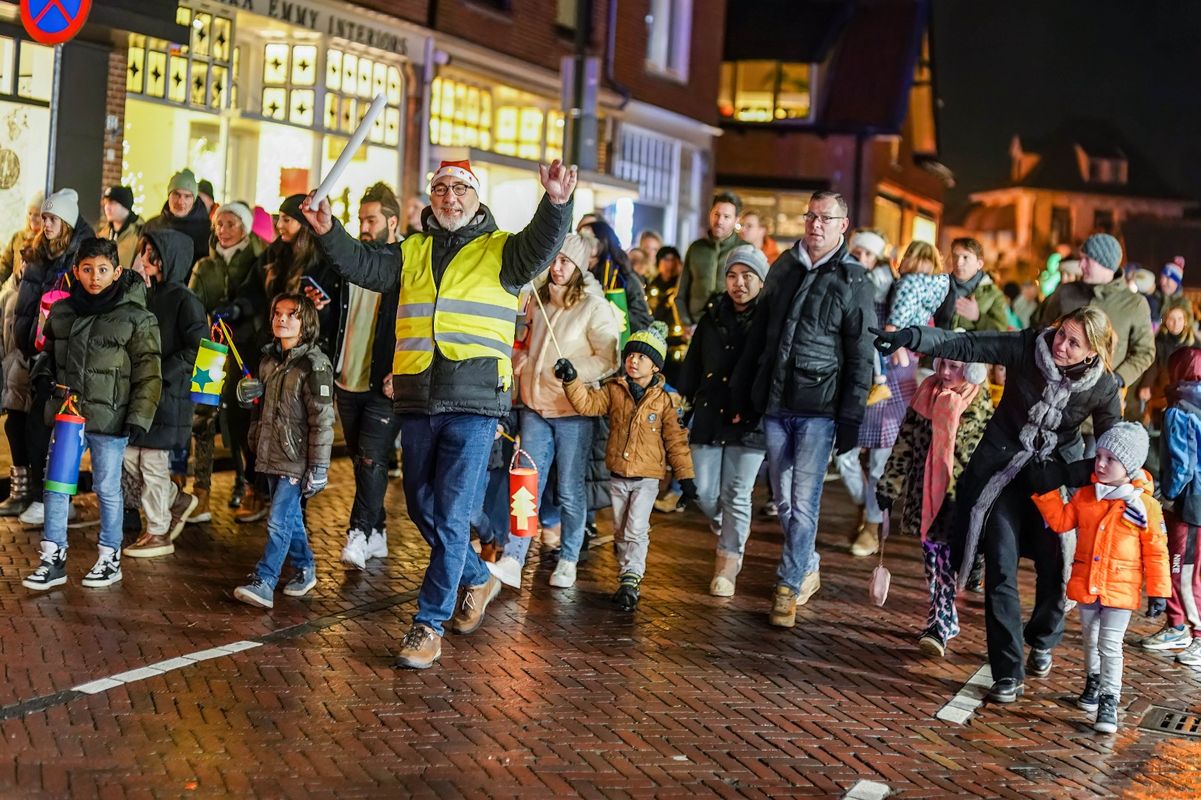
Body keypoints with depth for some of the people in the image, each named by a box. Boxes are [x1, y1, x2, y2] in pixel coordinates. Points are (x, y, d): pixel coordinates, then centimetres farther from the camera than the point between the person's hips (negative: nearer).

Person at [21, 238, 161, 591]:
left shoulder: (136, 318, -6)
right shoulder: (62, 311, 7)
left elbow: (148, 373, -5)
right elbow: (50, 353, 23)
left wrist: (139, 416, -11)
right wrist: (43, 374, 3)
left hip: (110, 418, -4)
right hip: (66, 412, 4)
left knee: (107, 488, 6)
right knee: (56, 486, 6)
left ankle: (110, 559, 20)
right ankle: (53, 560, 15)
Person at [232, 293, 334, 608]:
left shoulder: (314, 364, -13)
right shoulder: (269, 358, 10)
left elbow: (322, 420, -15)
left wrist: (318, 467, -17)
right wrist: (246, 391, 2)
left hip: (296, 458, -8)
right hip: (271, 453, 8)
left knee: (279, 521, -9)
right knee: (290, 516, 17)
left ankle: (262, 583, -8)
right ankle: (305, 569, 30)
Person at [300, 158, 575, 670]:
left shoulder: (499, 251, 4)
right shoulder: (412, 252, 18)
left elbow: (540, 247, -14)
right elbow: (364, 265, 10)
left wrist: (557, 205, -33)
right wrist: (328, 234, -7)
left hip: (474, 405, -5)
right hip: (417, 403, 5)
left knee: (451, 516, -7)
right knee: (422, 509, 15)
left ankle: (429, 625, 0)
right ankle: (478, 579, 38)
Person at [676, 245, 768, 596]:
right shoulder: (713, 317, 10)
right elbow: (691, 367, 14)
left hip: (749, 422, -4)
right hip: (708, 418, 4)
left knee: (736, 495, 0)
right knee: (704, 494, 3)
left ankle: (728, 561, 16)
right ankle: (731, 539, 33)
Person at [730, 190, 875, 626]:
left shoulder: (853, 282, -3)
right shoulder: (783, 268, 10)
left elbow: (860, 359, -5)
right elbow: (757, 336, 15)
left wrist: (850, 421, -9)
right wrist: (741, 396, 13)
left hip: (818, 409, -5)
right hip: (773, 405, 5)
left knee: (804, 503, -5)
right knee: (783, 500, 11)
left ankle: (789, 586, 5)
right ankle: (808, 568, 28)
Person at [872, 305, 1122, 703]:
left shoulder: (1103, 387, -14)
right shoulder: (1026, 347, -18)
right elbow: (965, 345, -25)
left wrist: (1074, 477, -19)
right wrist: (911, 338, -41)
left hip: (1057, 474, 1)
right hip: (1003, 467, -1)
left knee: (1054, 569, 3)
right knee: (1001, 569, -9)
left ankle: (1042, 641, 37)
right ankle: (1008, 673, -2)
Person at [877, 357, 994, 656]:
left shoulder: (980, 406, -8)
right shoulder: (926, 395, 3)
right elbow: (905, 442, 7)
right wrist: (889, 485, 6)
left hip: (957, 496, -5)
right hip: (924, 492, 5)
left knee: (948, 560, -7)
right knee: (931, 555, 11)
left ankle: (939, 624, -5)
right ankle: (946, 620, 24)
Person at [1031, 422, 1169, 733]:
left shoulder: (1145, 505, -10)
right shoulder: (1085, 496, 1)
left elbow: (1156, 551, -5)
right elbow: (1061, 521, 10)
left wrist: (1158, 591, -5)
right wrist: (1046, 492, 1)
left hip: (1120, 589, -4)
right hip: (1085, 585, 4)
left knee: (1110, 645, -6)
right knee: (1091, 641, 20)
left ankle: (1109, 700, 1)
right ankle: (1093, 682, 40)